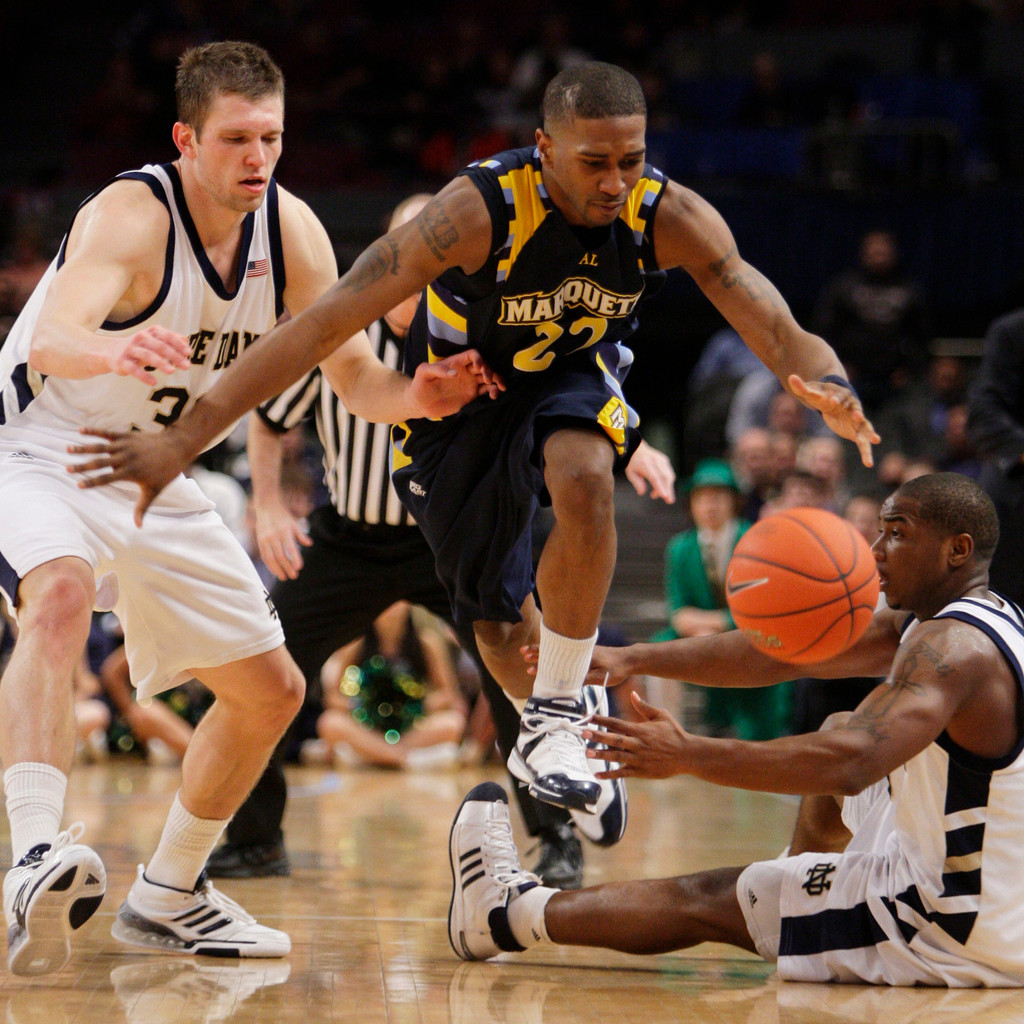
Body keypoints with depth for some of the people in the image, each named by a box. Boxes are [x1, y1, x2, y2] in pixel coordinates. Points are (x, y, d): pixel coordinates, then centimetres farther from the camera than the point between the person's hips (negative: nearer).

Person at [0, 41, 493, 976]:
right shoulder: (131, 216, -26)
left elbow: (354, 374, -4)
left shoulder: (292, 231, -7)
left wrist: (416, 395, -27)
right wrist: (112, 351, -67)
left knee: (271, 691, 9)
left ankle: (167, 898, 25)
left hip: (152, 478, 8)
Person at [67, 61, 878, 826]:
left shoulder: (668, 217, -26)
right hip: (457, 402, -1)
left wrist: (828, 387, -53)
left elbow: (776, 328, -27)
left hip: (570, 378, 1)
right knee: (502, 630, 6)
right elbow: (324, 326, -38)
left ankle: (556, 719, -18)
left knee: (584, 480, -34)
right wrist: (182, 441, -42)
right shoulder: (479, 210, -36)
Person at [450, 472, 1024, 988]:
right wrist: (634, 660, 1)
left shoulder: (952, 648, -22)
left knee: (707, 902, 3)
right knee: (840, 727, 25)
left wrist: (687, 756, -31)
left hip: (962, 929, -9)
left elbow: (848, 764, -36)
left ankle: (509, 912, 22)